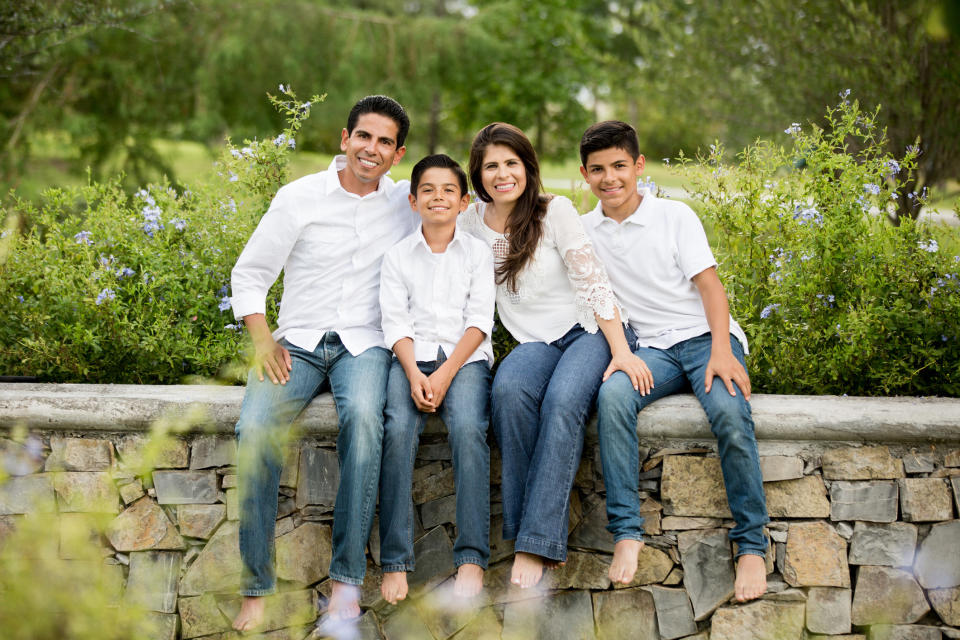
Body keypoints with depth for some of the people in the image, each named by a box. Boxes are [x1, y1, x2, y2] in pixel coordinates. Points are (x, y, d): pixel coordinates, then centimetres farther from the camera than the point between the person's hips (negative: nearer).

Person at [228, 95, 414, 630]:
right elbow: (249, 274, 6)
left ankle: (348, 577, -29)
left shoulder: (408, 202, 10)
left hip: (365, 345, 0)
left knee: (363, 415, -36)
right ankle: (257, 586, -20)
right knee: (256, 426, -30)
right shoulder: (300, 197, 4)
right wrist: (263, 342, -7)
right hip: (298, 342, 0)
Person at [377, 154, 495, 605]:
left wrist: (444, 375, -12)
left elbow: (479, 321, 2)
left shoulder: (478, 253, 12)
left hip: (465, 356, -1)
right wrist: (414, 374, -14)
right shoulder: (398, 257, 14)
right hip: (413, 356, 1)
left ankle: (471, 558, -28)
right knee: (398, 430, -27)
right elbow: (395, 322, 4)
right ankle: (395, 561, -24)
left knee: (468, 427, -30)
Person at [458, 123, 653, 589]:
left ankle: (536, 544, -37)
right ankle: (523, 524, -28)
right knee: (508, 389, -34)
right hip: (534, 343, 3)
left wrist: (621, 351, -17)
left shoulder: (555, 211, -3)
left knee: (562, 400, -35)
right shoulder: (471, 222, 8)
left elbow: (592, 282, -9)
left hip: (588, 331, -3)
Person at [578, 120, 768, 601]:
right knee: (612, 395, -31)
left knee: (728, 410, -32)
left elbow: (709, 286, -3)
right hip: (650, 349, 2)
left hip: (704, 336, -2)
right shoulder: (585, 231, 12)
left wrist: (721, 350, -18)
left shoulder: (675, 216, 3)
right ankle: (626, 533, -28)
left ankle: (751, 545, -22)